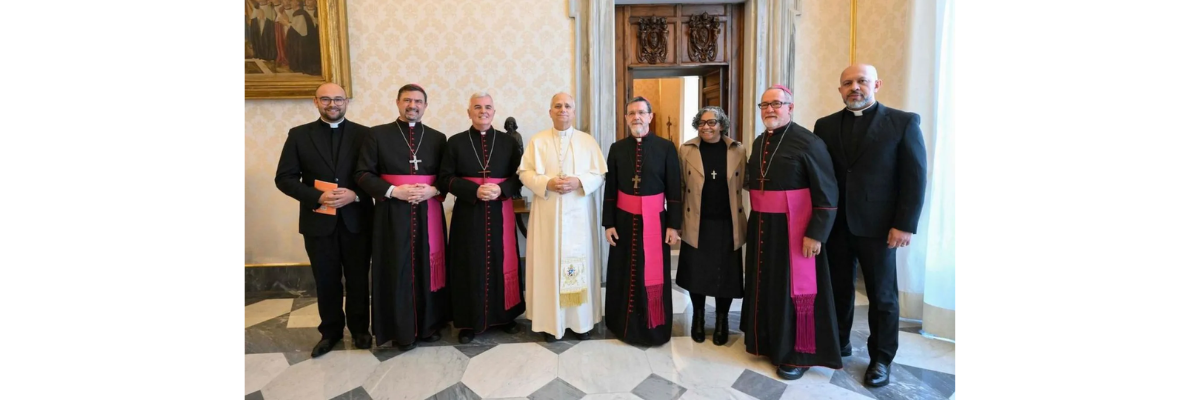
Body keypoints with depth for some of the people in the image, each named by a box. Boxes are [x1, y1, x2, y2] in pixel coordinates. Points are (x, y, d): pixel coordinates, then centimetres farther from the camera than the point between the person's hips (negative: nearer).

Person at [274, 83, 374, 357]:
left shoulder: (363, 134, 2)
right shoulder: (299, 135, 3)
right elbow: (284, 178, -1)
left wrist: (355, 195, -18)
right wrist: (317, 197, -15)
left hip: (356, 220, 0)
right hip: (318, 221, 1)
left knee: (358, 279, 10)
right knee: (326, 281, 12)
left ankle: (360, 329, 28)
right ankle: (330, 331, 30)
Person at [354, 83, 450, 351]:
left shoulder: (438, 138, 9)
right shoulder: (378, 135, 2)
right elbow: (363, 174, -1)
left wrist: (433, 190, -11)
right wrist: (394, 191, -14)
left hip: (428, 212, 2)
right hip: (393, 213, -2)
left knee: (428, 268, 7)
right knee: (397, 270, 2)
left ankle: (429, 324, 21)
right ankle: (401, 330, 16)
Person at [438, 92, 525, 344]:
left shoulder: (508, 142, 7)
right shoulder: (455, 142, 4)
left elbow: (519, 176, 4)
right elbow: (445, 178, -1)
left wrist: (500, 189, -15)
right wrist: (474, 190, -16)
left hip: (500, 213, 1)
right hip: (468, 214, -1)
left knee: (502, 264, 7)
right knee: (469, 267, 3)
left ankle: (505, 316, 22)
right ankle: (469, 322, 15)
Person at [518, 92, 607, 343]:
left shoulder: (588, 141, 6)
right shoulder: (538, 141, 5)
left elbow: (599, 175, 2)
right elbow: (525, 173, 1)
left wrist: (579, 182, -16)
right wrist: (547, 183, -16)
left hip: (579, 214, 1)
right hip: (547, 214, 0)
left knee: (580, 262, 4)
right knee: (548, 263, 2)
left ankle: (582, 321, 16)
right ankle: (550, 321, 14)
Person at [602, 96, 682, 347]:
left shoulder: (666, 147, -3)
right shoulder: (617, 149, 3)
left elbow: (674, 190, -3)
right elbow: (610, 190, 4)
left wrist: (674, 225, -6)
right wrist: (608, 223, -1)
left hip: (654, 220, -2)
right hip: (624, 220, 2)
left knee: (654, 276, 6)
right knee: (624, 275, 10)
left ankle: (654, 329, 23)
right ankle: (625, 326, 27)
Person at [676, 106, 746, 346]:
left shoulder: (738, 150, 1)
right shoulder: (686, 150, 0)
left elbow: (742, 185, 3)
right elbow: (680, 187, 1)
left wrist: (742, 221, -2)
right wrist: (678, 221, -1)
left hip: (727, 224, 0)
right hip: (697, 223, 0)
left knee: (725, 274, 8)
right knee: (696, 272, 10)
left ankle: (722, 321, 28)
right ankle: (698, 317, 31)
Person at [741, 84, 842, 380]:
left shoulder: (808, 142, -13)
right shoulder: (759, 143, 9)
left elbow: (827, 193, -15)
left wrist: (816, 233, -19)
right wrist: (755, 221, 10)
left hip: (793, 228, -7)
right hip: (761, 227, 7)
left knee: (794, 289, 3)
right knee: (765, 285, 15)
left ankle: (798, 354, 19)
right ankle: (768, 341, 33)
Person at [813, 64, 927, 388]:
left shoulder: (903, 122, -2)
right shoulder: (825, 126, 7)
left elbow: (915, 177, -5)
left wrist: (905, 224, -11)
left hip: (877, 226, -3)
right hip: (835, 224, 3)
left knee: (882, 295, 9)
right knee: (838, 289, 13)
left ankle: (881, 358, 25)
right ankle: (838, 343, 31)